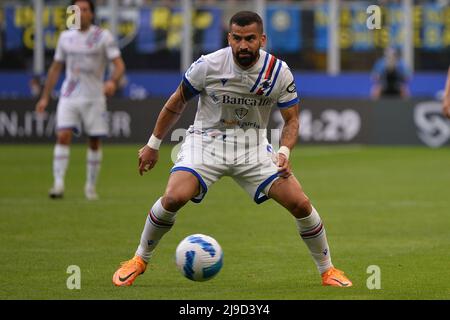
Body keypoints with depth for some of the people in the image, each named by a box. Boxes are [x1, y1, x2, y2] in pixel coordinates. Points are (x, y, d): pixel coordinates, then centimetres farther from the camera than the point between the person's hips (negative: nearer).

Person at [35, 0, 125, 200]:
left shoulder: (103, 37, -3)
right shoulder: (65, 37, 8)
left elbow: (119, 65, -9)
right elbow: (55, 68, 17)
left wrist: (113, 82, -30)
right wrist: (45, 97, 15)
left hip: (94, 97, -2)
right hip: (68, 97, 2)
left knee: (94, 142, 3)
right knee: (63, 136, -15)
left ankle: (90, 186, 17)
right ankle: (58, 184, -19)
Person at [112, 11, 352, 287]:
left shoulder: (279, 72, -12)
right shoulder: (208, 65, -15)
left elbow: (292, 120, -1)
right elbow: (177, 103, 1)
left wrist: (285, 152, -20)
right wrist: (153, 144, 5)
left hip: (253, 147, 2)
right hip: (206, 140, -2)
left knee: (300, 203, -11)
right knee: (174, 197, -26)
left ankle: (327, 270, 12)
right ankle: (140, 260, -1)